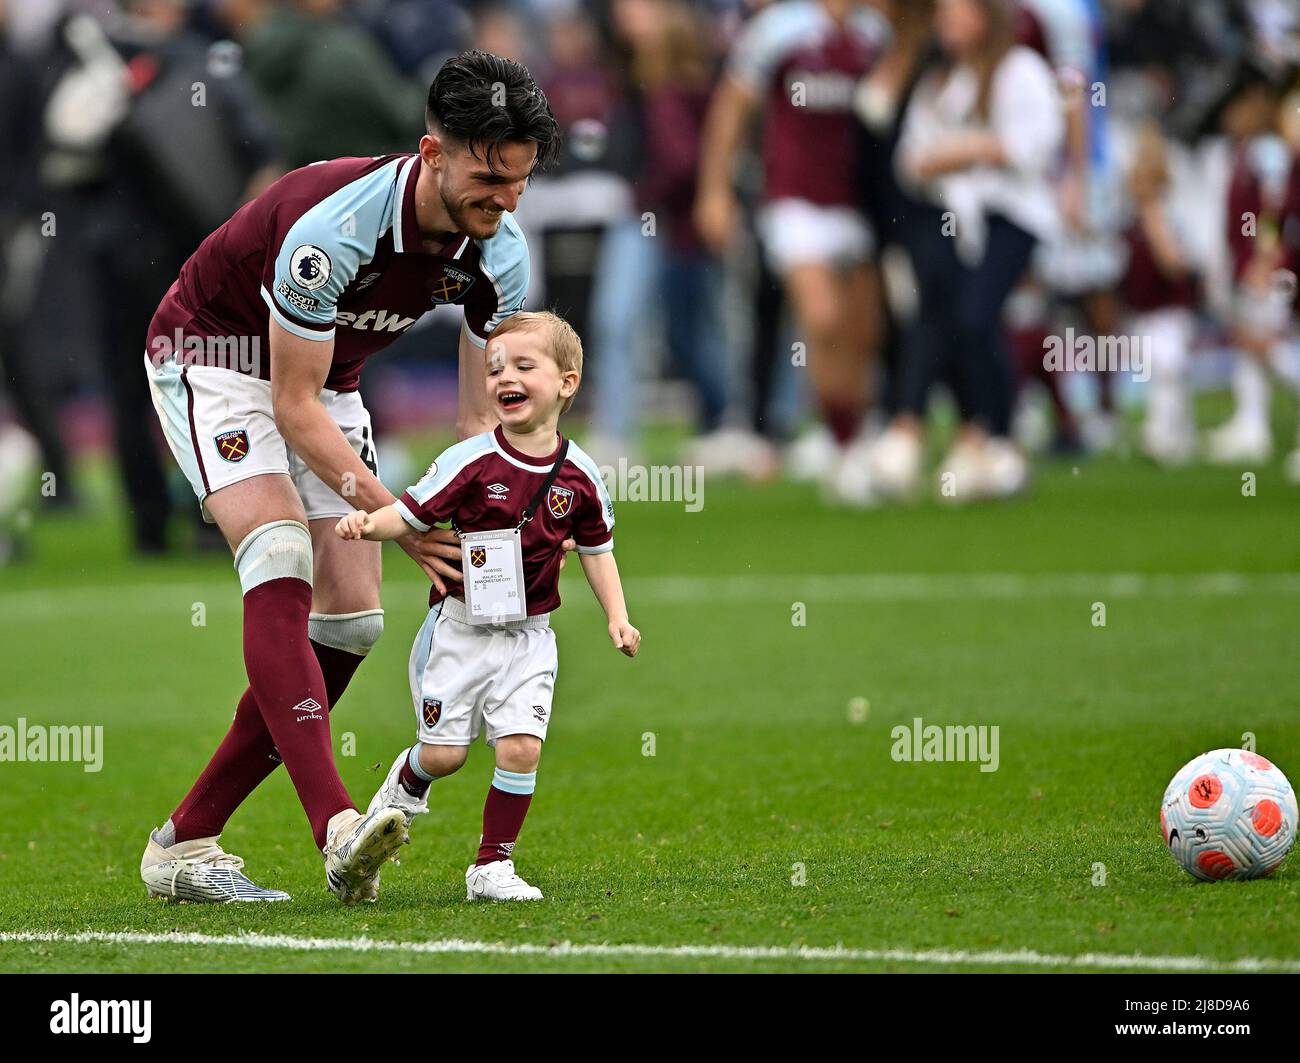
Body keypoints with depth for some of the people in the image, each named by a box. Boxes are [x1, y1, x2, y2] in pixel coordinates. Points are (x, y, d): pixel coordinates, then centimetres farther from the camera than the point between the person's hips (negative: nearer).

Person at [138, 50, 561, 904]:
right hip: (212, 355, -7)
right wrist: (393, 517, -30)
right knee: (281, 559, -28)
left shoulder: (501, 255, -15)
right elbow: (294, 409, -27)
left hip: (329, 381, 7)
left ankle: (185, 844, 3)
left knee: (353, 620, -3)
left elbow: (482, 415, -7)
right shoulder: (330, 229, -35)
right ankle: (338, 831, -41)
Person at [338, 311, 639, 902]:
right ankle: (408, 783, 39)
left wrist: (618, 618, 6)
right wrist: (368, 524, -32)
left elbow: (596, 549, 12)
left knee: (521, 746, -12)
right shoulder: (471, 462, -12)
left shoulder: (579, 476, -2)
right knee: (444, 752, 1)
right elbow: (413, 512, -12)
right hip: (461, 626, -2)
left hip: (528, 636, 2)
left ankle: (492, 866, 2)